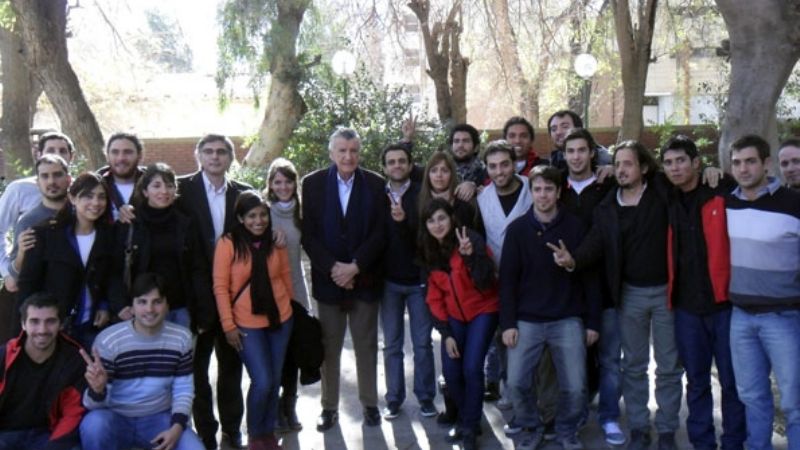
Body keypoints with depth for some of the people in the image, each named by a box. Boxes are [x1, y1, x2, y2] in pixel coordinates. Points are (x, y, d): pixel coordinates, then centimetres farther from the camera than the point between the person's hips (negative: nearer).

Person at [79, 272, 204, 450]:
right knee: (93, 424, -35)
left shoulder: (181, 337, -5)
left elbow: (184, 389, 2)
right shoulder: (108, 340, -14)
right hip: (116, 418, -2)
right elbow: (95, 402, -12)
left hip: (159, 418, 2)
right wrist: (97, 390, -36)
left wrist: (177, 426, -14)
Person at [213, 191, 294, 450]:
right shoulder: (228, 243, -11)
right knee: (262, 382, -7)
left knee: (275, 381, 11)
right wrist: (228, 325, -10)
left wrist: (290, 306, 12)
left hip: (280, 319, 4)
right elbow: (220, 287, -9)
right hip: (247, 324, -4)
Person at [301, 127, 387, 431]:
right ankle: (329, 407, 20)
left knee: (366, 346, 9)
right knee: (329, 347, 8)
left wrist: (355, 266, -14)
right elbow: (308, 234, -4)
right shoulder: (312, 183, 0)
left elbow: (380, 233, -4)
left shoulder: (375, 184, 0)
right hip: (327, 279, 0)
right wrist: (333, 268, -13)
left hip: (364, 278, 0)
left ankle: (369, 403, 22)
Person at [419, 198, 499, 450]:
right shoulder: (429, 252, -1)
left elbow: (486, 284, -27)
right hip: (454, 316, 5)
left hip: (483, 311, -4)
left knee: (471, 368, -15)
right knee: (450, 372, -2)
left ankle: (470, 427, 6)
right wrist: (446, 333, -4)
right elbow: (434, 297, 3)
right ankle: (466, 419, 25)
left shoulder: (471, 240, -18)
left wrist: (471, 256, -41)